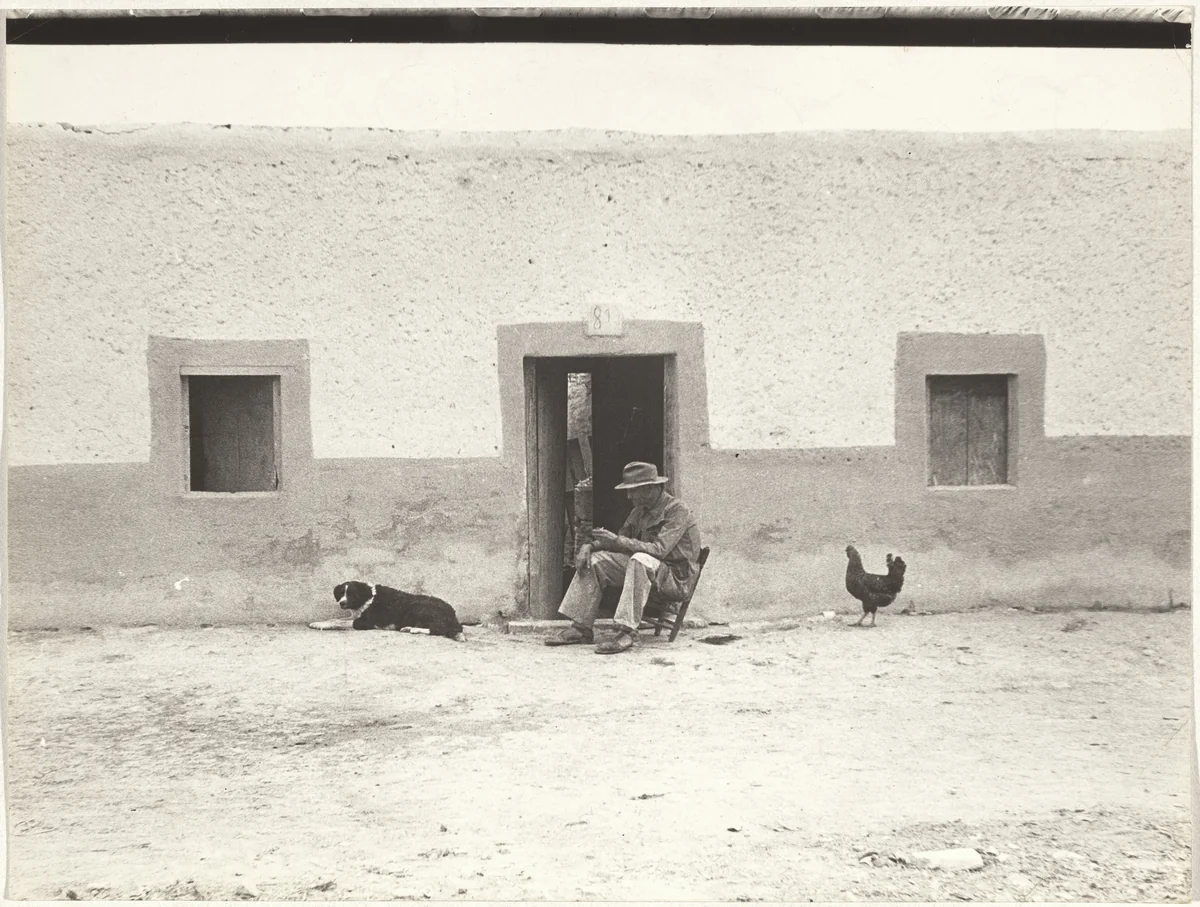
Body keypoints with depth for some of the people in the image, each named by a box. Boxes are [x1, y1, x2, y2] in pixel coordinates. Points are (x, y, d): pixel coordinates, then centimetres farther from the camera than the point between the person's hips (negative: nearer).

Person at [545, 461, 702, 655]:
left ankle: (628, 632, -41)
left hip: (676, 578, -8)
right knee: (595, 560, -4)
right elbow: (621, 538, 16)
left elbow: (660, 549, -27)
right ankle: (580, 628, -7)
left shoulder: (677, 510, -15)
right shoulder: (640, 511, 11)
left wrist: (617, 540, -28)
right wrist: (590, 546, -4)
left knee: (640, 559, -37)